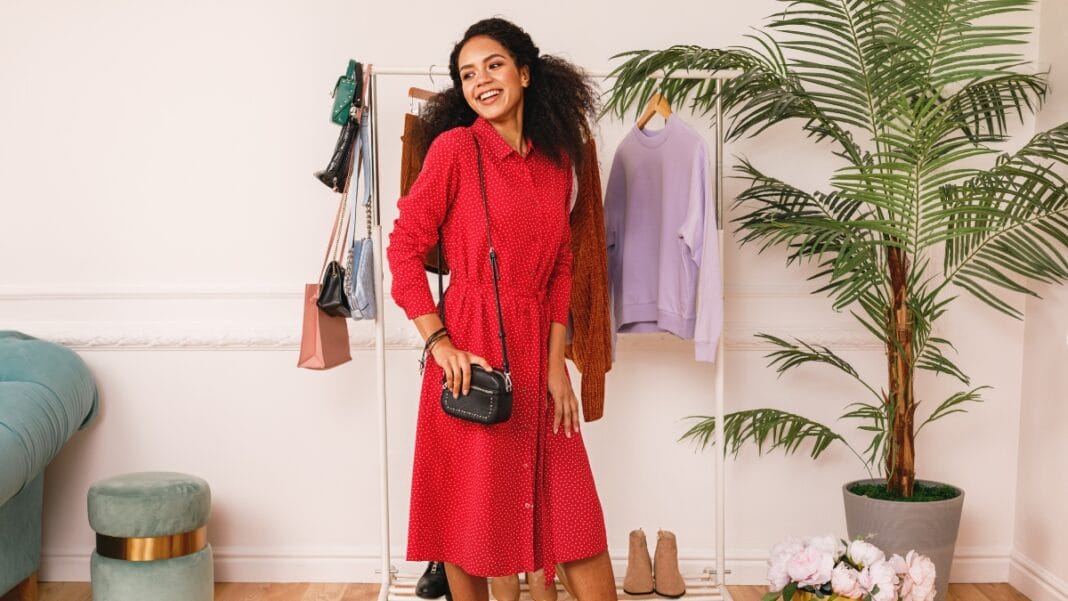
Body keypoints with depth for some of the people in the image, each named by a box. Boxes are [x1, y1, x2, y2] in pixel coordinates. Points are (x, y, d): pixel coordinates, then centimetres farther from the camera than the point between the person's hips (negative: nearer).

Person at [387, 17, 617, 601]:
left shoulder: (556, 159, 10)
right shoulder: (454, 146, -5)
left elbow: (560, 268, 13)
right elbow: (404, 245, -6)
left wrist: (556, 362, 4)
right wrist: (438, 343, -13)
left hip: (536, 348, 5)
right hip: (472, 346, -4)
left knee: (573, 505, 7)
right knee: (470, 508, 5)